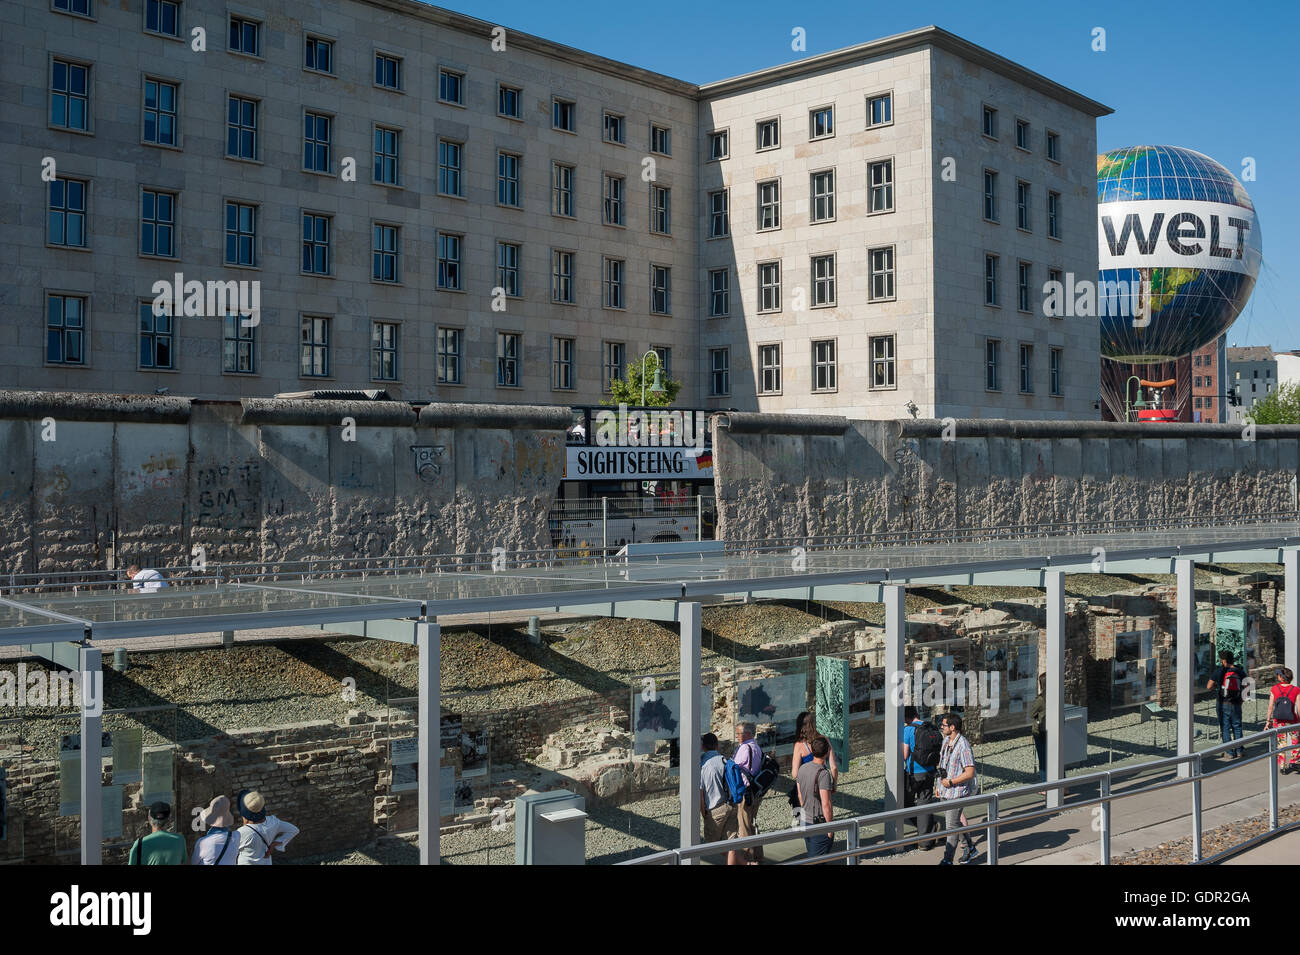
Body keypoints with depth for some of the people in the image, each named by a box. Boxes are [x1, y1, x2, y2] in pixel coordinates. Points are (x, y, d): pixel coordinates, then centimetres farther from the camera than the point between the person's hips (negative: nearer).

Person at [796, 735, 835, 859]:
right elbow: (826, 804, -23)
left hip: (804, 820, 7)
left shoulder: (802, 768, 2)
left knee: (810, 857, 19)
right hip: (819, 823, -7)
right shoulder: (823, 773, -22)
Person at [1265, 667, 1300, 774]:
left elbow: (1270, 707, -4)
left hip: (1278, 721, 1)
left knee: (1281, 743, 12)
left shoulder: (1274, 689, -5)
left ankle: (1282, 766, 15)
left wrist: (1268, 720, 3)